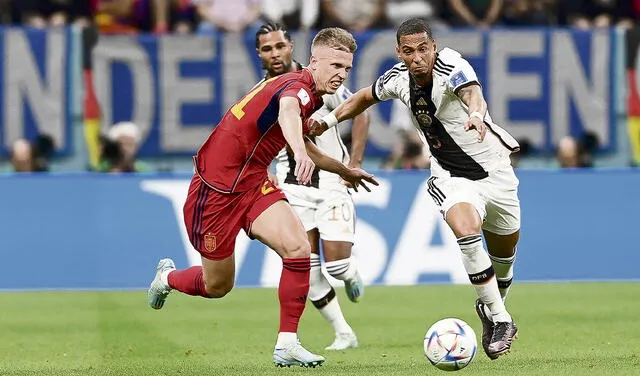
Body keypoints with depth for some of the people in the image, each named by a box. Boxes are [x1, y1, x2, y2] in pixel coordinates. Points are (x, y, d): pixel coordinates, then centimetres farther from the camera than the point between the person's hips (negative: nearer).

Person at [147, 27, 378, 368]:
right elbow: (287, 111, -50)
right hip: (216, 187, -8)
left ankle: (287, 345, -10)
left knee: (298, 249, -17)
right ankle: (167, 277, 42)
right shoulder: (297, 86, -22)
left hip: (252, 183, 8)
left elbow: (301, 145, 30)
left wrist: (344, 171, 40)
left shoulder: (309, 97, 8)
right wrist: (300, 151, -70)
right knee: (217, 286, 7)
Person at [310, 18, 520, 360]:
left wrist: (475, 113, -69)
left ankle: (491, 309, 45)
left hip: (494, 169, -1)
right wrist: (329, 120, 12)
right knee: (465, 229, -29)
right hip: (450, 177, 1)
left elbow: (471, 91, -48)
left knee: (505, 251, 12)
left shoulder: (451, 67, -24)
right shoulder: (398, 78, -8)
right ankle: (501, 321, -21)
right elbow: (366, 96, 16)